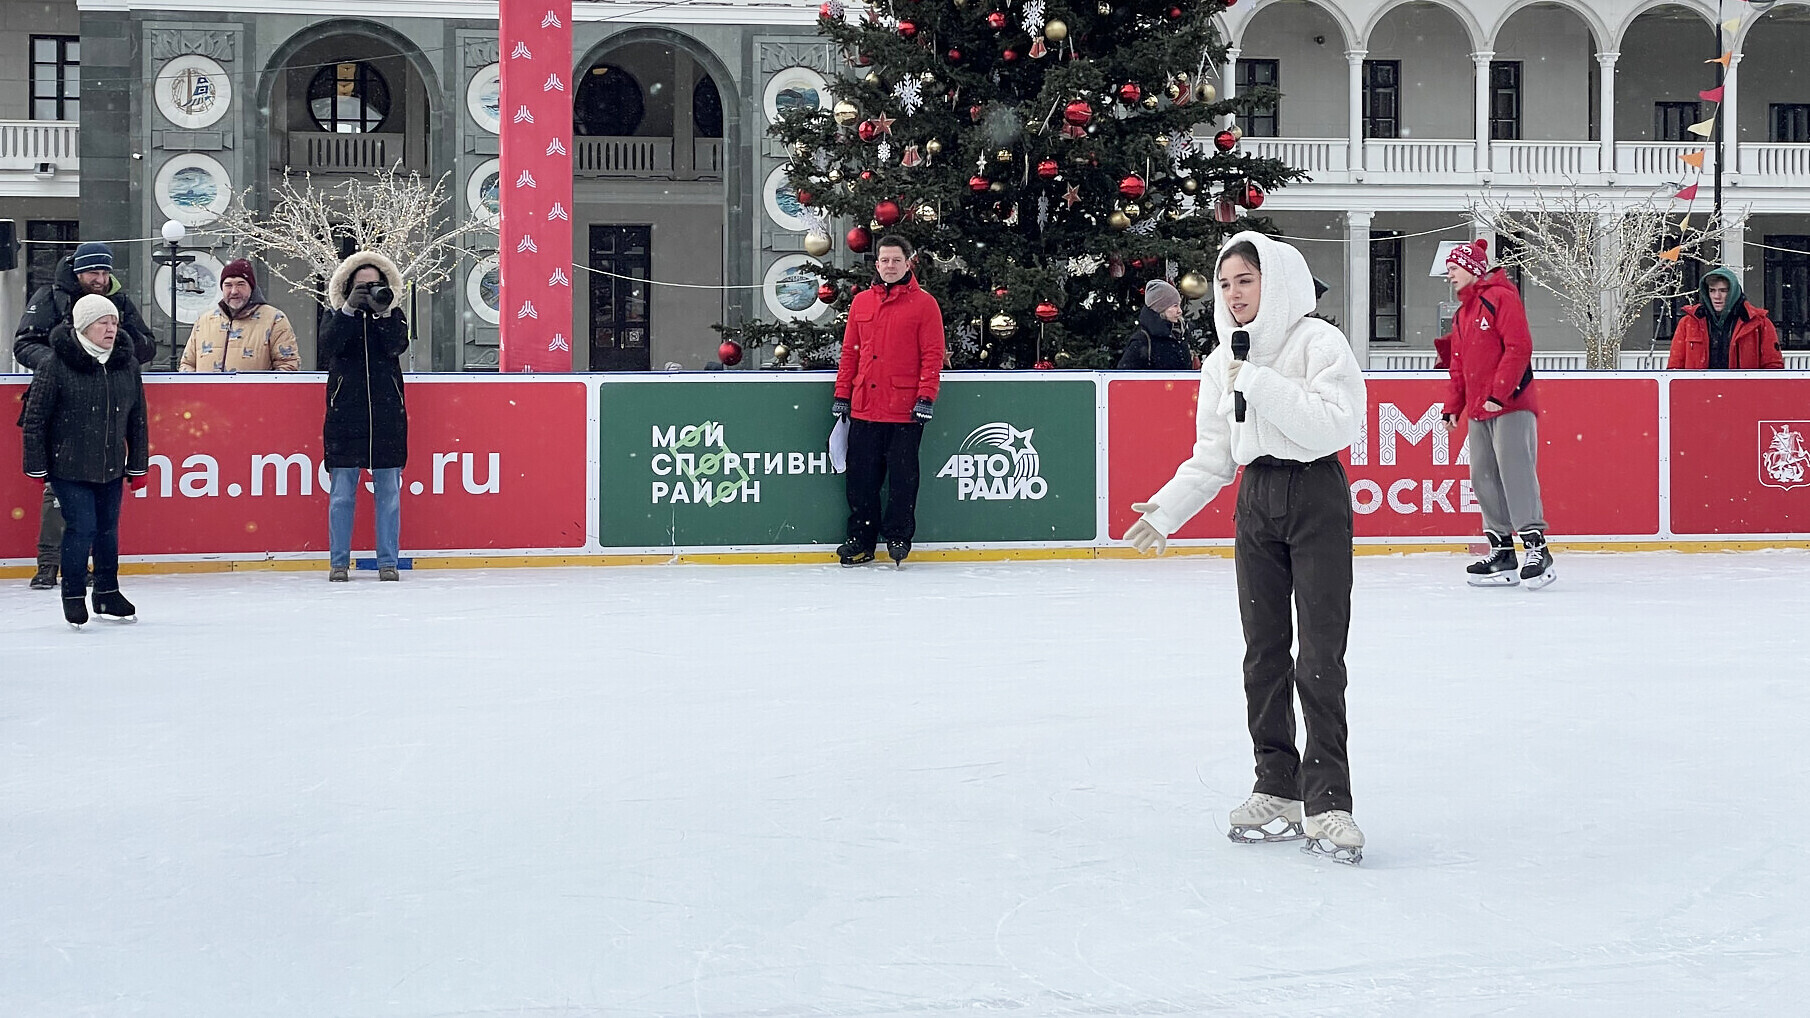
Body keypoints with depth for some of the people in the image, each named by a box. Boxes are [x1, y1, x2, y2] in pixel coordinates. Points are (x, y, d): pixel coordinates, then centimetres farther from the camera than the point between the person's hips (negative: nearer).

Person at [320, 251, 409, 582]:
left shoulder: (393, 317, 11)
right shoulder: (337, 317, 9)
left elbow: (397, 346, -7)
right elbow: (327, 346, -11)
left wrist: (383, 312, -16)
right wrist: (348, 310, -18)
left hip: (387, 415, 1)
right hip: (345, 415, -1)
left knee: (389, 491, 2)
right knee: (342, 493, 0)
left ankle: (388, 561, 8)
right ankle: (338, 562, 7)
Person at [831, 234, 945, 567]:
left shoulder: (924, 304, 0)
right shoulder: (861, 302, 12)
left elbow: (932, 355, -4)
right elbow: (849, 352, 15)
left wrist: (926, 397, -12)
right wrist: (842, 395, 11)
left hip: (906, 411, -4)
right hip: (864, 408, 4)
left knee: (902, 477, 2)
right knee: (862, 477, 6)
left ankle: (899, 537, 14)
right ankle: (861, 540, 15)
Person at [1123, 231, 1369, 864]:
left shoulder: (1319, 342, -9)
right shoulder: (1224, 360, 10)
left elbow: (1334, 423, -23)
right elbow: (1212, 454, 14)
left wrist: (1259, 383, -22)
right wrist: (1165, 510, 6)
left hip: (1316, 497, -6)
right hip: (1256, 500, 6)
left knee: (1320, 659, -8)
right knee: (1264, 653, 7)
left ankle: (1326, 801, -5)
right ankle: (1277, 792, 15)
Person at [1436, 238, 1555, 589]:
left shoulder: (1501, 297, -7)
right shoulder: (1462, 314, 22)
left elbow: (1519, 347, -16)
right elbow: (1458, 366, 26)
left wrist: (1498, 393, -20)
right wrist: (1452, 407, 18)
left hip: (1511, 405, -9)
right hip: (1478, 413, 9)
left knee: (1515, 474, -14)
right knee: (1484, 479, 6)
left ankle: (1536, 549, -14)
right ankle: (1501, 551, 11)